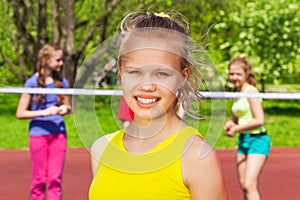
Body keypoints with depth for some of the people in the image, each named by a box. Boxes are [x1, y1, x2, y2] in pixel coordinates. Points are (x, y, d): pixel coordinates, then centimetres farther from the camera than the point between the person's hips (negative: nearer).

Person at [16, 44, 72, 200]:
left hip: (58, 133, 3)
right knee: (40, 178, 2)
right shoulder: (32, 83, -6)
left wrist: (65, 109, -6)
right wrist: (44, 112, -18)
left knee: (55, 178, 1)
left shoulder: (61, 82, 6)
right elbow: (20, 113, -7)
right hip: (38, 133, -3)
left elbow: (67, 107, 18)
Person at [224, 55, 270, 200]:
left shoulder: (251, 91, -13)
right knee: (243, 185, 9)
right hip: (243, 140, 9)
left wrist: (236, 129, -15)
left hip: (257, 140, -9)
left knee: (249, 185, -17)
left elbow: (259, 120, -20)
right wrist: (231, 123, 2)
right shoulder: (238, 93, 12)